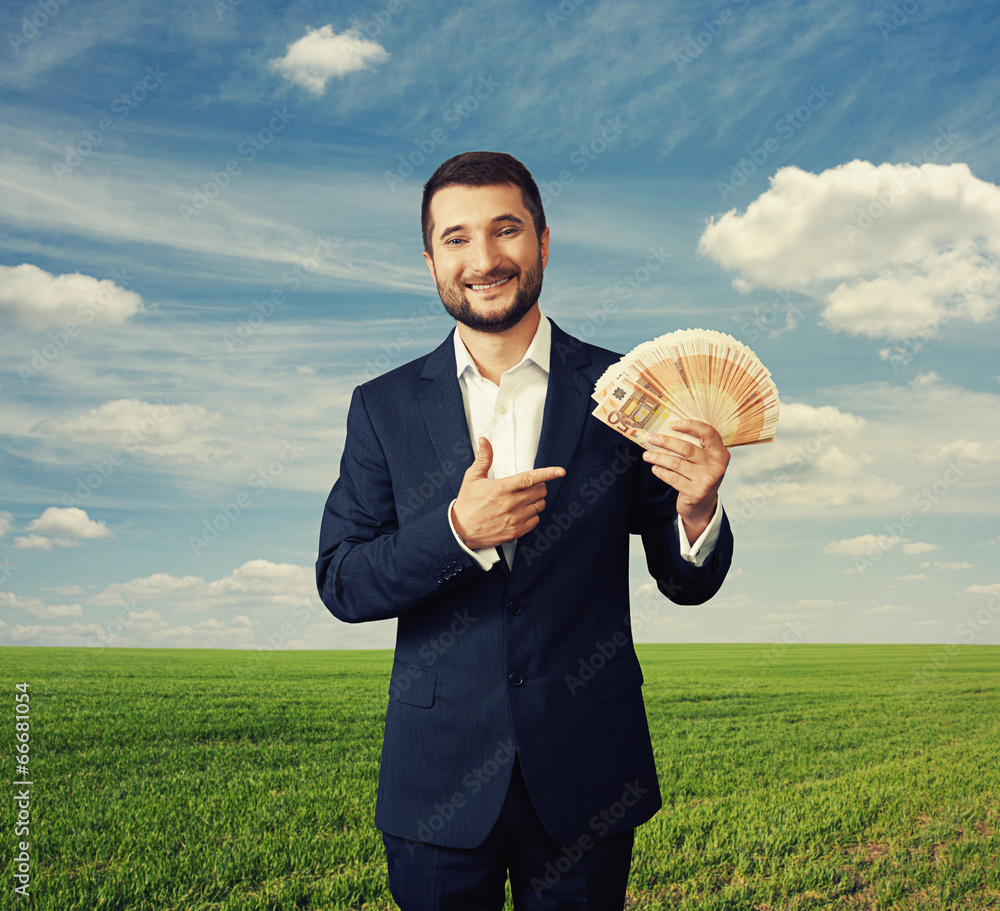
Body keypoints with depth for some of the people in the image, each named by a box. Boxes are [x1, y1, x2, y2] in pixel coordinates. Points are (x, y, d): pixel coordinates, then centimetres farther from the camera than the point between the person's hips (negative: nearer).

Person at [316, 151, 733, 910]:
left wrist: (698, 510, -22)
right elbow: (340, 584, -3)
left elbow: (687, 584, 0)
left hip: (586, 784, 0)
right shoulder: (384, 407, 1)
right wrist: (457, 530, -19)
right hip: (440, 782, 1)